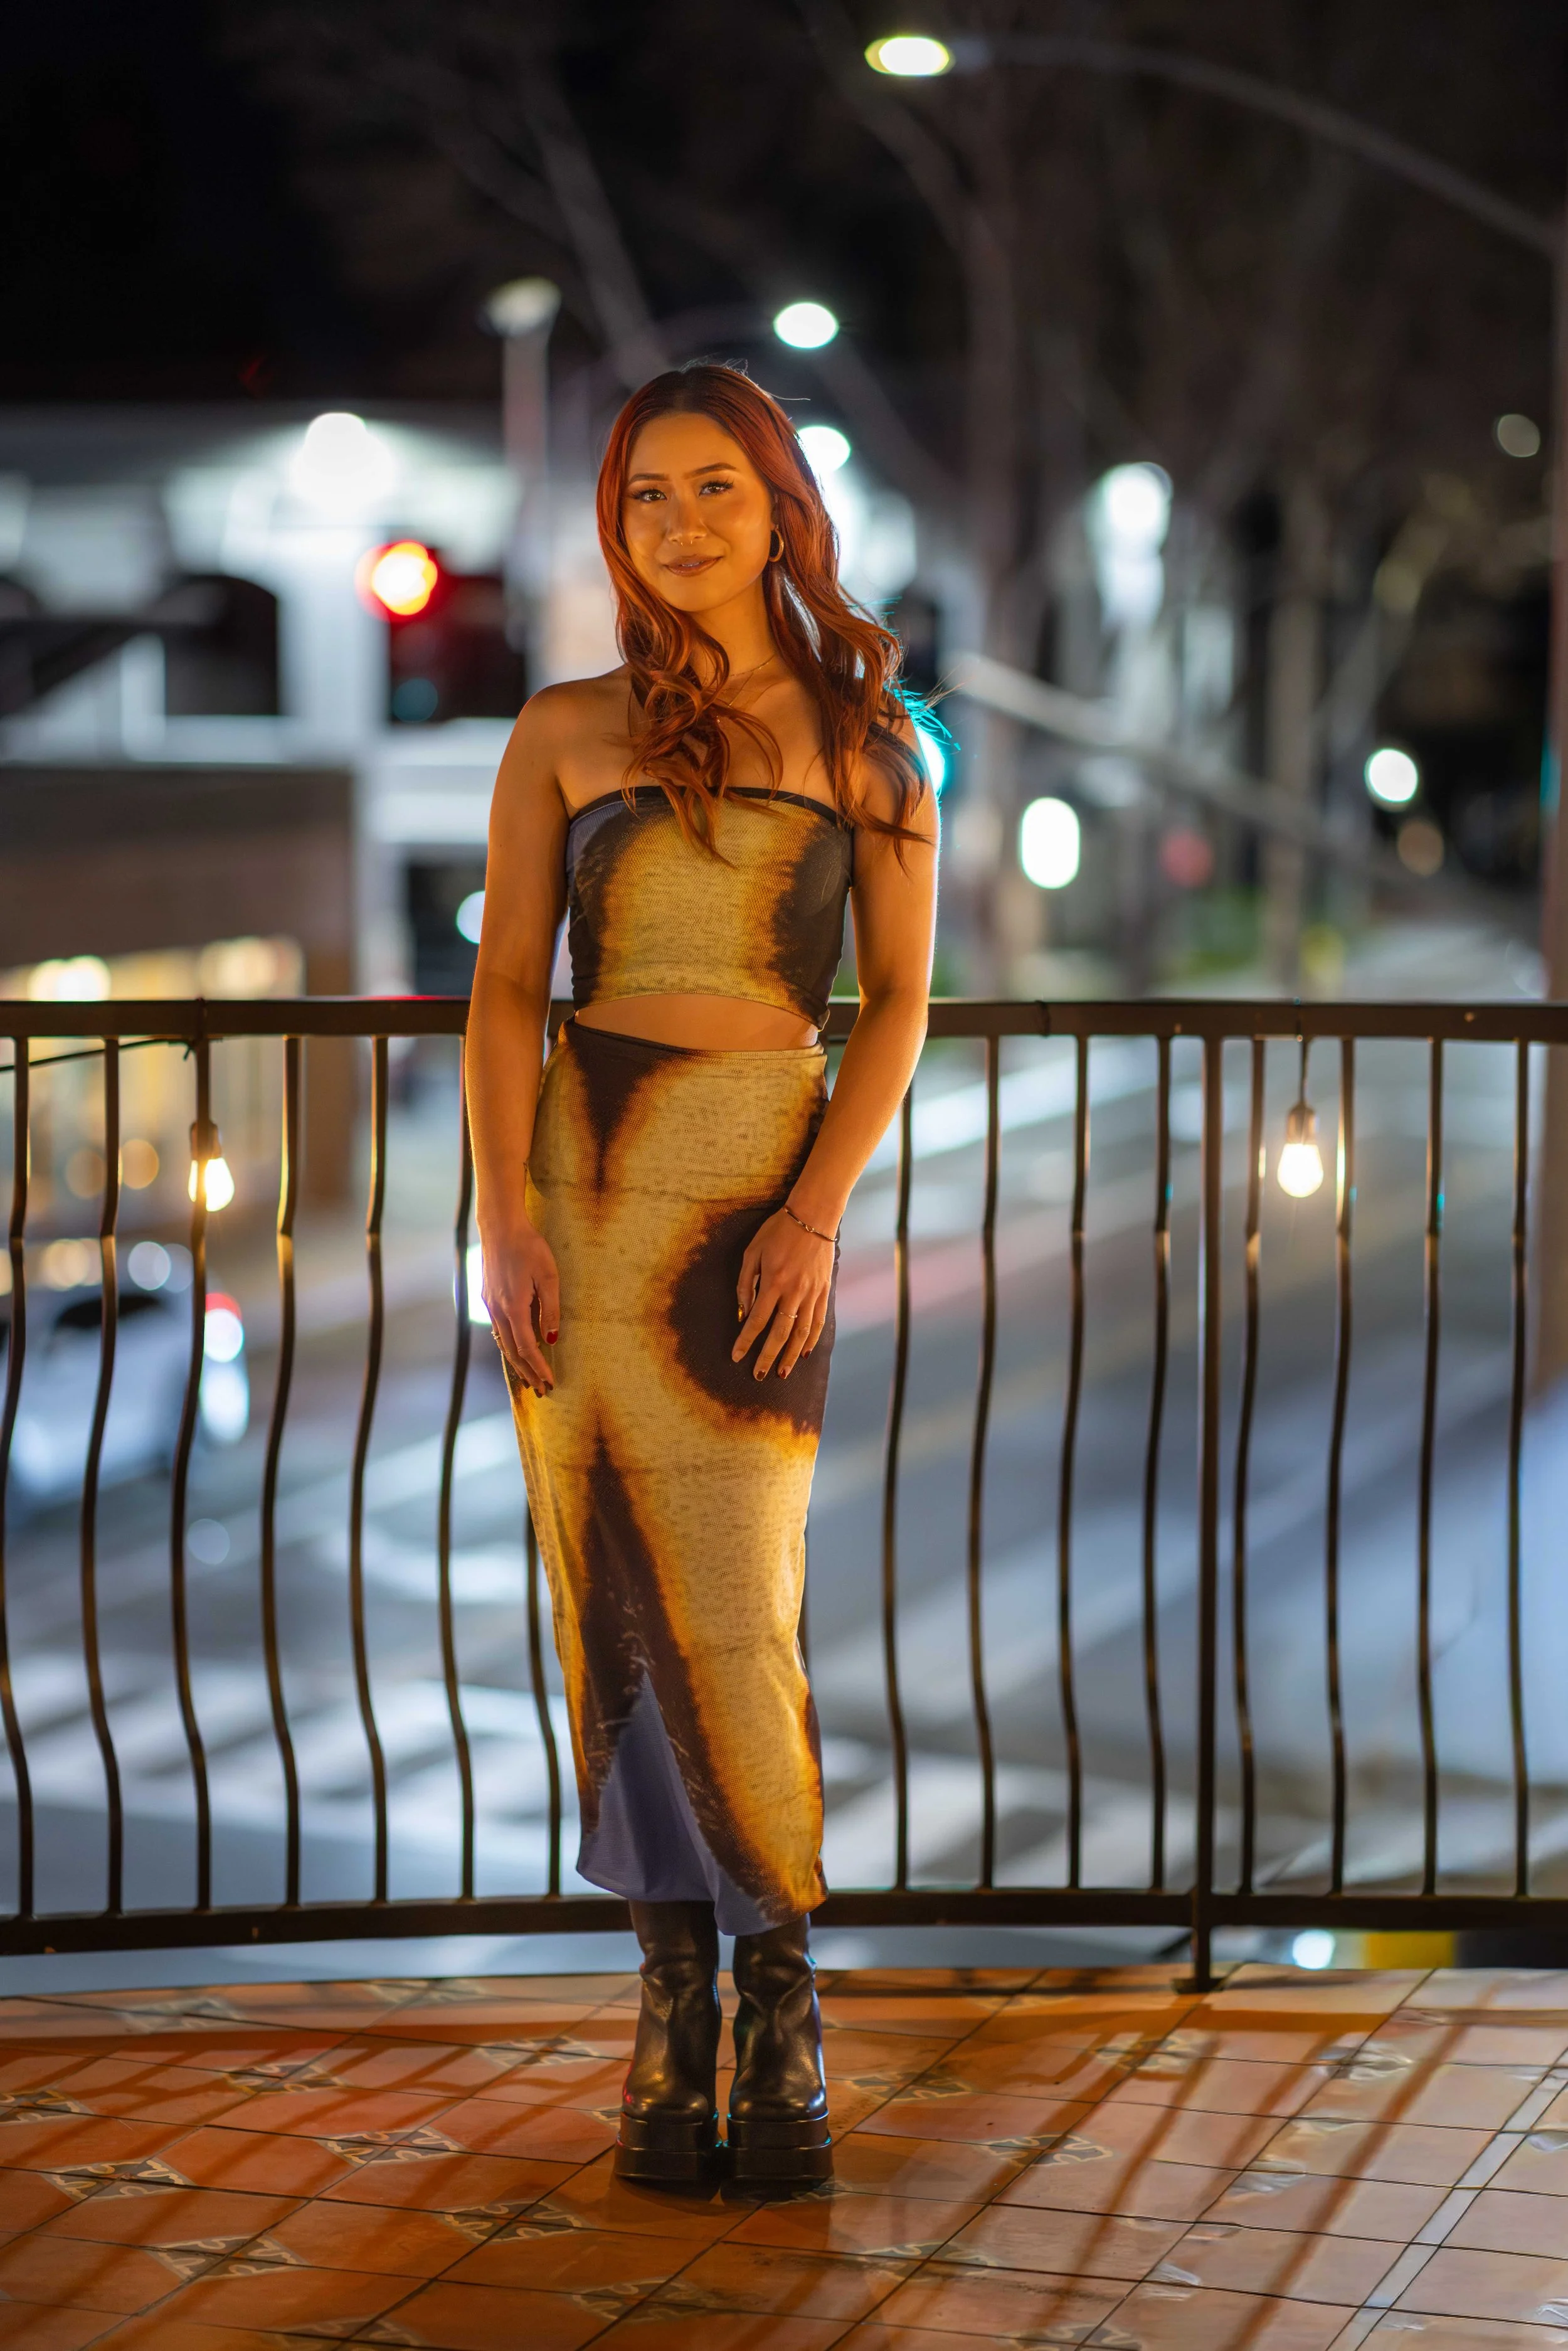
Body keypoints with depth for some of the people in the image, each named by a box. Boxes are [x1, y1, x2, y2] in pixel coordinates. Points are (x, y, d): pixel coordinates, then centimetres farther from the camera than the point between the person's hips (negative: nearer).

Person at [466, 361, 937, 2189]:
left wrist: (817, 1213, -8)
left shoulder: (862, 735, 8)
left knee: (732, 1610, -9)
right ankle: (674, 2002, 9)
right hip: (576, 1168, 1)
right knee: (611, 1603, 0)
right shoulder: (564, 732, 9)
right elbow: (506, 988, 4)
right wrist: (506, 1215, -8)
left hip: (755, 1178, -1)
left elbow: (897, 998, 5)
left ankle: (779, 2011, 4)